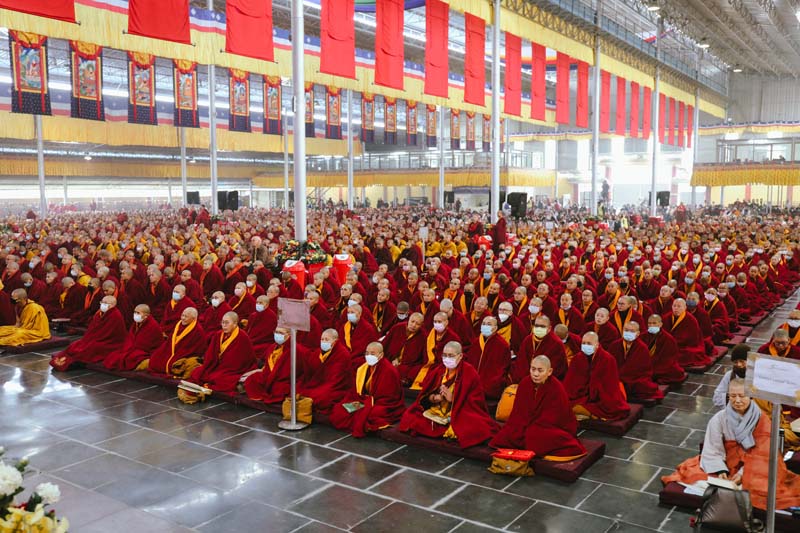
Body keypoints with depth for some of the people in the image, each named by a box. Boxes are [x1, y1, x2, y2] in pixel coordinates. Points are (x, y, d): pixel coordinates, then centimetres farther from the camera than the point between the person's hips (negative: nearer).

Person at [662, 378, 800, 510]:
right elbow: (713, 451, -7)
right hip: (726, 465, 0)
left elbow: (762, 454, -6)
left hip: (753, 469, 0)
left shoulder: (761, 420, -6)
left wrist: (743, 473, -19)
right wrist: (720, 471, -25)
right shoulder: (718, 419, -8)